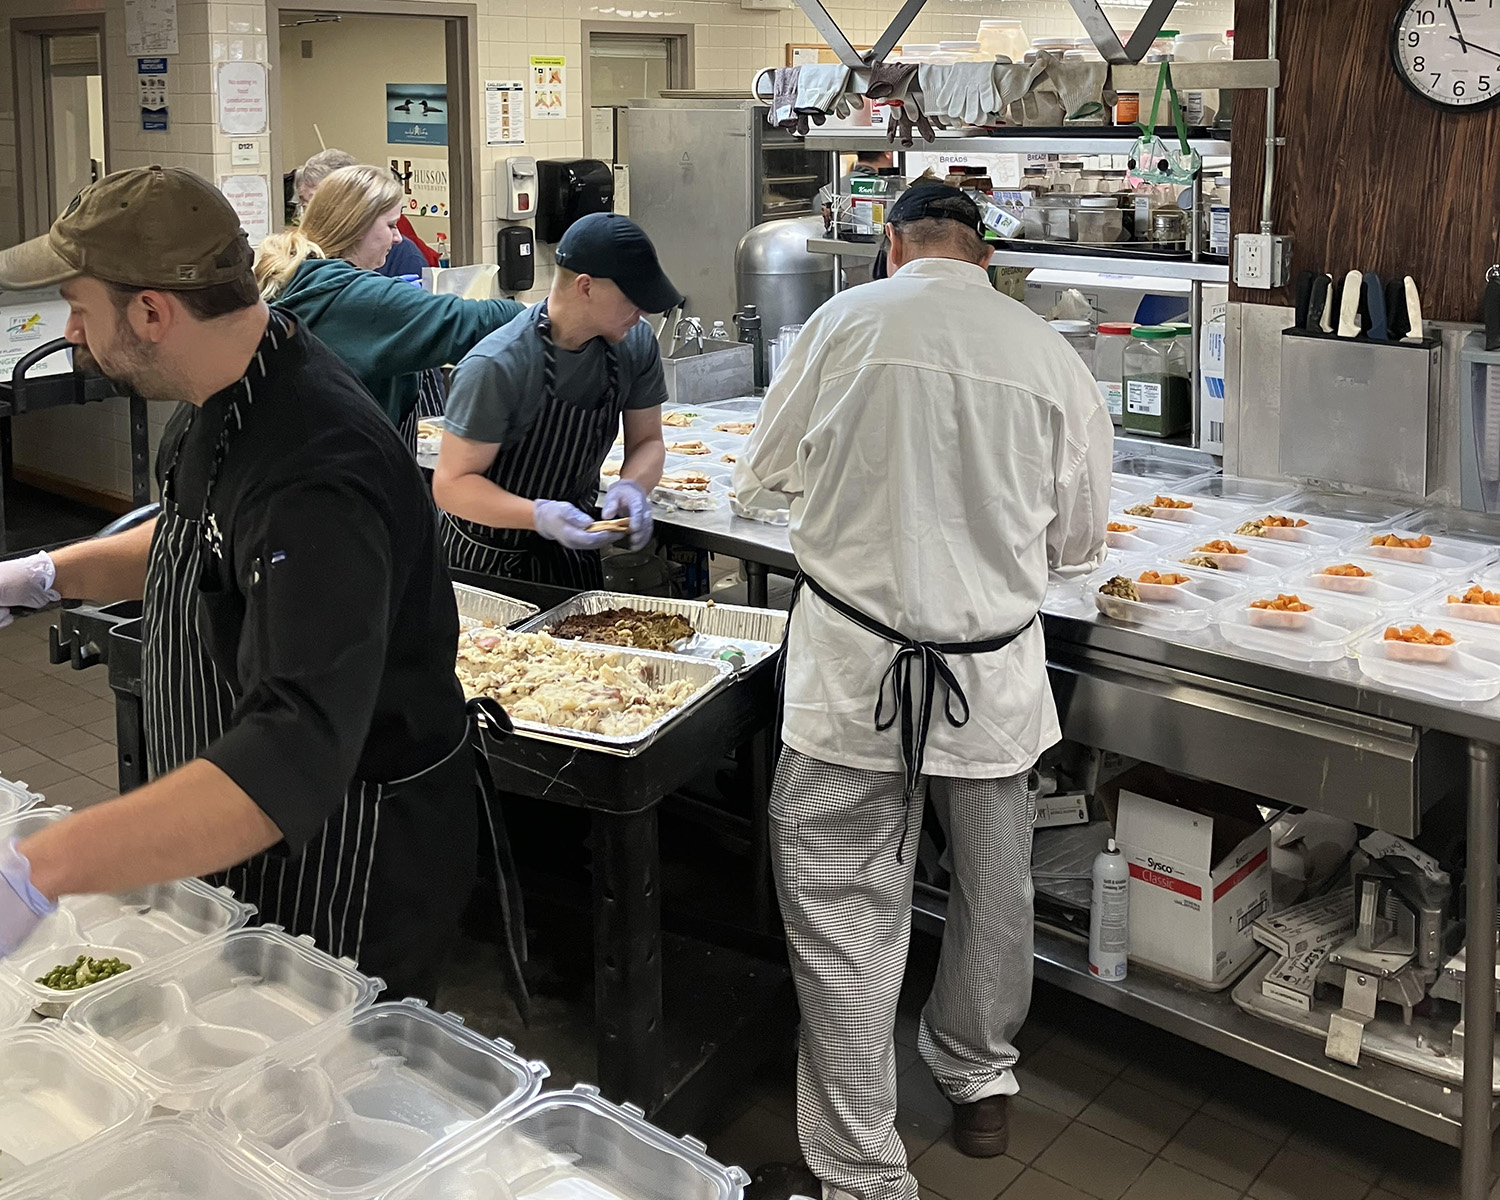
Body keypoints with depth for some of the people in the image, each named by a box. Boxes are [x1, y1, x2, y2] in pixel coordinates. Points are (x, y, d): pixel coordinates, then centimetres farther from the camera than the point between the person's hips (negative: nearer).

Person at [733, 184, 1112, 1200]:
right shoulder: (1052, 355, -1)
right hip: (996, 670, 3)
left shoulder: (848, 322, -5)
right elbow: (1079, 539, 9)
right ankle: (981, 1084, 45)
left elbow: (762, 478, 7)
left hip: (854, 666, -2)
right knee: (994, 888, 22)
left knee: (844, 915, 6)